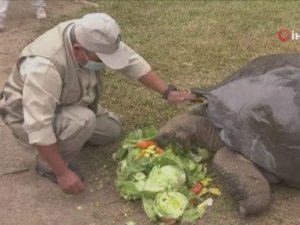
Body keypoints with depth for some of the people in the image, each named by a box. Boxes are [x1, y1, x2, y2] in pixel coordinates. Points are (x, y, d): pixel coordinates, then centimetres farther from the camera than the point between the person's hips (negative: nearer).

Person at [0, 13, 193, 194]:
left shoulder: (93, 38, -20)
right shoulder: (45, 65, -41)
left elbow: (133, 62, -10)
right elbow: (39, 127, -39)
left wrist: (168, 92, -14)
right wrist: (62, 173, -34)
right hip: (27, 116, -7)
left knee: (112, 129, 6)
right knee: (83, 120, -32)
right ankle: (48, 165, -8)